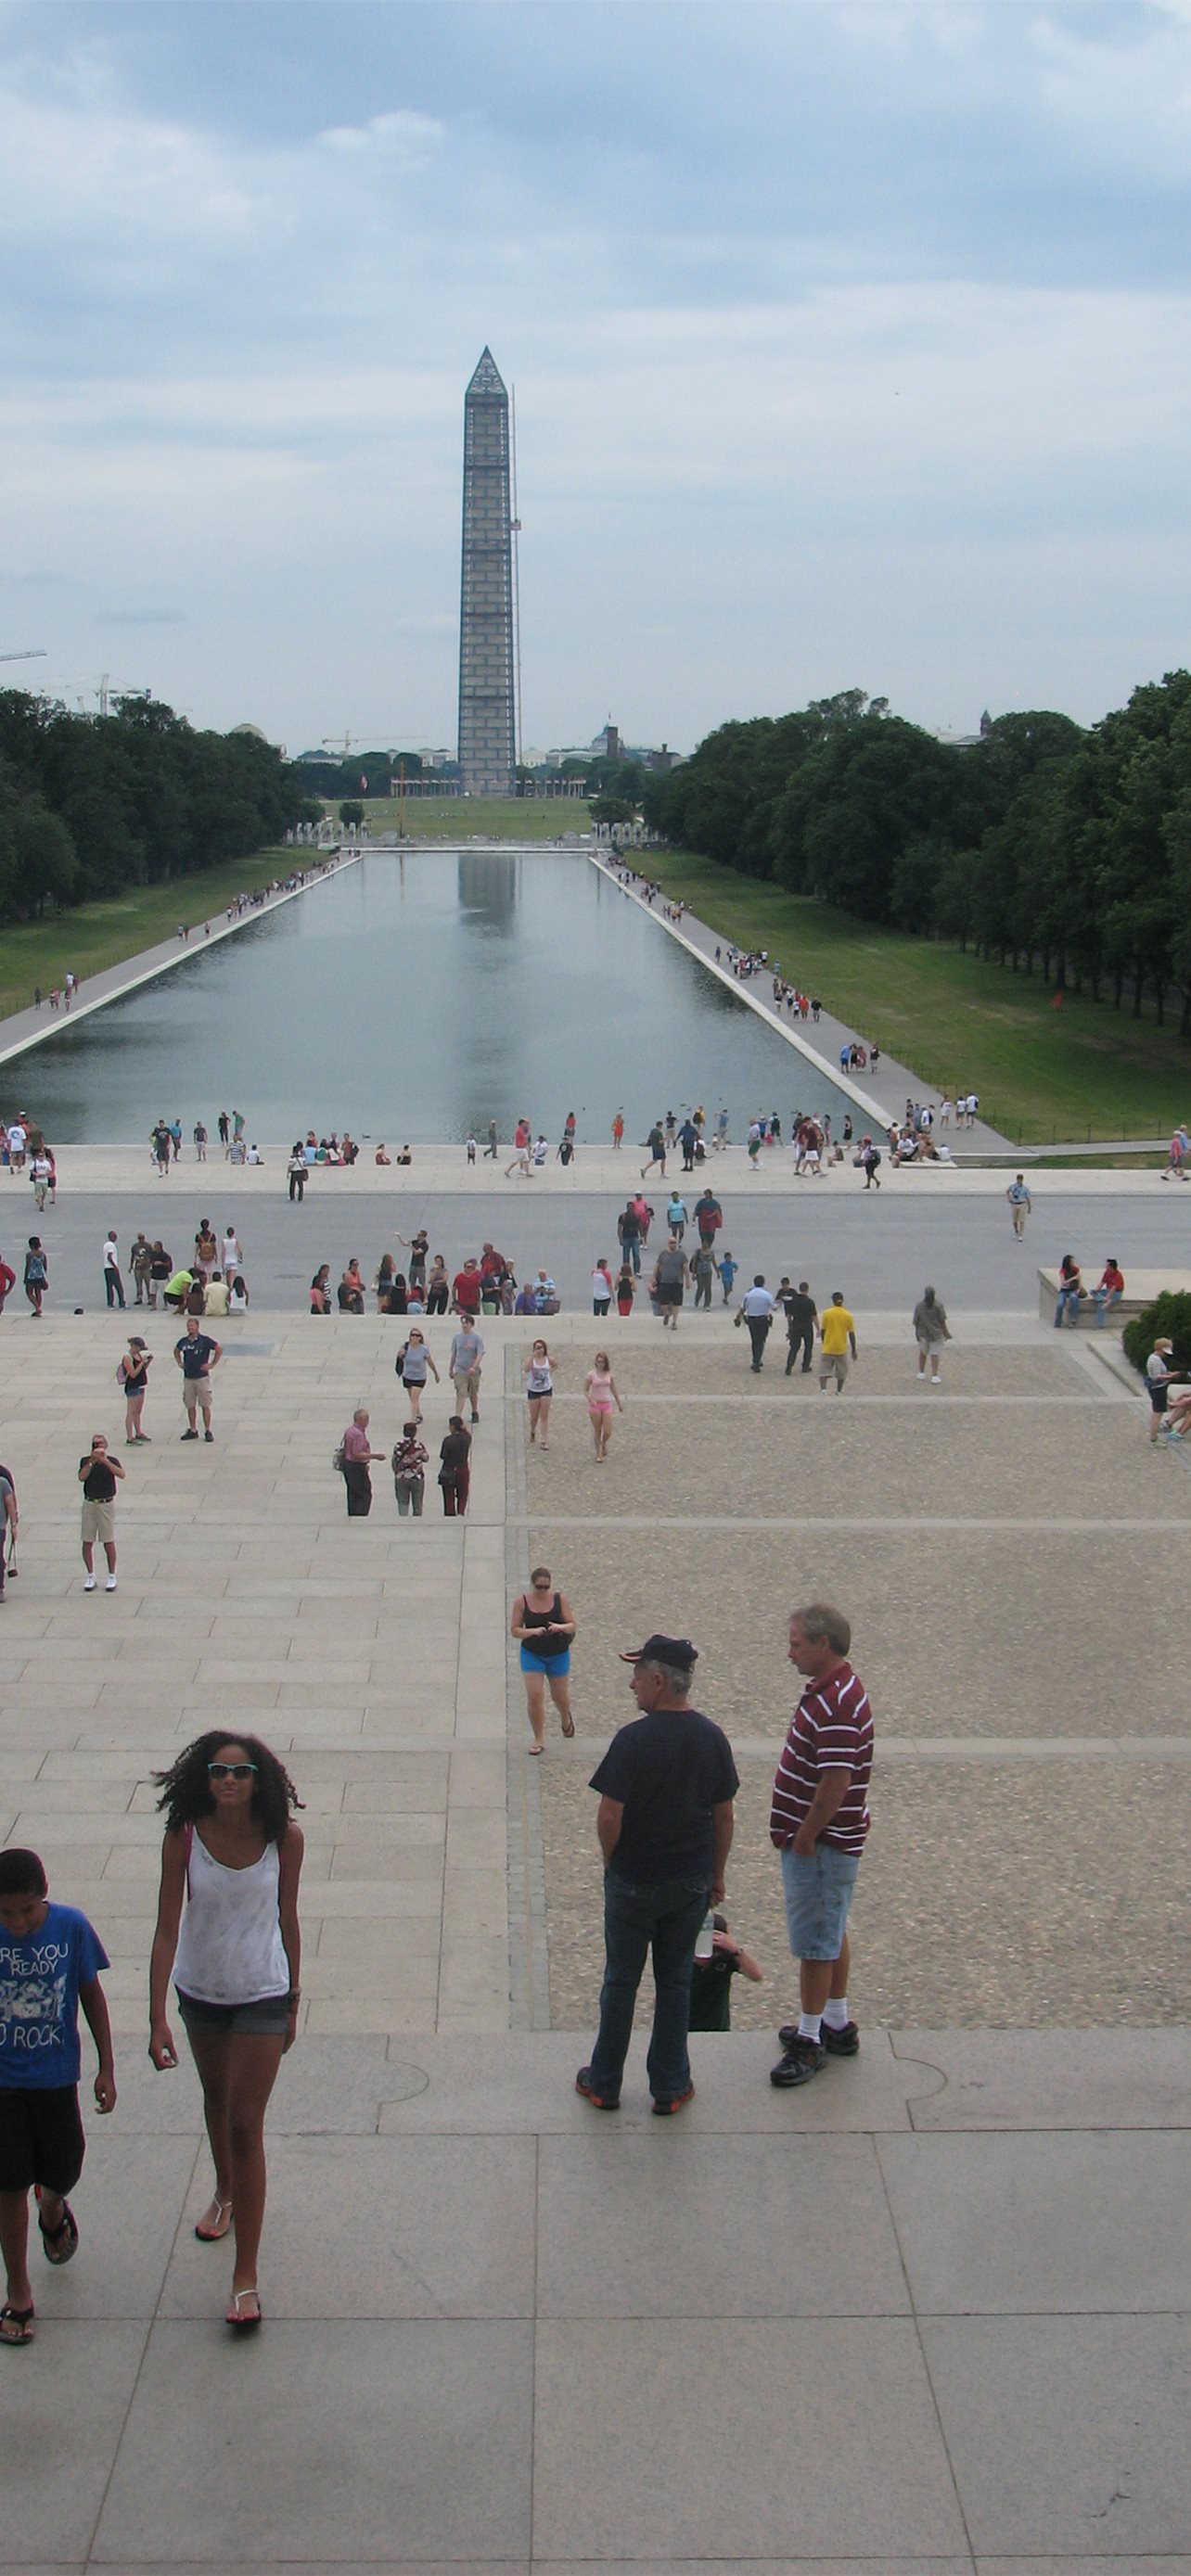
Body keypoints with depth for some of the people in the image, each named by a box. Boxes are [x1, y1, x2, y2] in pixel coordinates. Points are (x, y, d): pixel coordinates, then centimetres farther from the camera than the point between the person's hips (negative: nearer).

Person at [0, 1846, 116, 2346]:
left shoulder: (71, 1927, -13)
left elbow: (91, 1995, 0)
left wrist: (106, 2067, 2)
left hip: (56, 2075, 1)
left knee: (62, 2173, 13)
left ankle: (53, 2211, 50)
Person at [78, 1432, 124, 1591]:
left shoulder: (111, 1461, -2)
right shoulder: (85, 1461, 4)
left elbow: (121, 1475, -21)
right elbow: (81, 1477, -14)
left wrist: (105, 1461, -29)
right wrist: (91, 1461, -23)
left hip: (106, 1504, -2)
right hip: (89, 1504, 2)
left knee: (108, 1542, 0)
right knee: (87, 1542, 4)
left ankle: (111, 1576, 11)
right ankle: (90, 1576, 16)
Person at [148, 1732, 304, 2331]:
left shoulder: (284, 1838, -17)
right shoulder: (183, 1837, -17)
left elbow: (287, 1920, -4)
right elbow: (167, 1928, -16)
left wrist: (292, 2002, 4)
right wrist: (157, 2017, -21)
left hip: (262, 1995, -2)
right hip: (199, 1990, 3)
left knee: (245, 2126, -6)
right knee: (216, 2099, 26)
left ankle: (246, 2276, 0)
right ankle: (225, 2194, 55)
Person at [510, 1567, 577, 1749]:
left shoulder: (560, 1599, -9)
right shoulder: (522, 1601, -9)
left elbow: (572, 1625, -6)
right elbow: (514, 1630, -8)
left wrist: (560, 1627, -28)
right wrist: (533, 1631, -26)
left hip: (558, 1654, 0)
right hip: (532, 1654, 0)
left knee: (560, 1696, 13)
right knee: (534, 1697, -8)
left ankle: (565, 1717, 48)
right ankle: (538, 1739, 7)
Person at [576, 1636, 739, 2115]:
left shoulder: (634, 1739, -20)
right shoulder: (712, 1737, -5)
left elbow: (609, 1816, -20)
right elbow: (723, 1815, 3)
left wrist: (611, 1862, -1)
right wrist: (717, 1875, 14)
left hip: (633, 1882, -4)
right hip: (691, 1884, 4)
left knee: (620, 1981, 11)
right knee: (675, 1981, 15)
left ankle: (604, 2084, 22)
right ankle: (670, 2088, 21)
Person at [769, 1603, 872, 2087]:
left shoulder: (838, 1705, -25)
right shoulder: (827, 1689, 8)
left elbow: (836, 1783, -28)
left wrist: (806, 1837, -19)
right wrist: (801, 1833, 17)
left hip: (820, 1844, -11)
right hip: (825, 1841, 11)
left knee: (815, 1941, -1)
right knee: (831, 1933, 19)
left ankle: (809, 2040, 8)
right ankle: (836, 2025, 31)